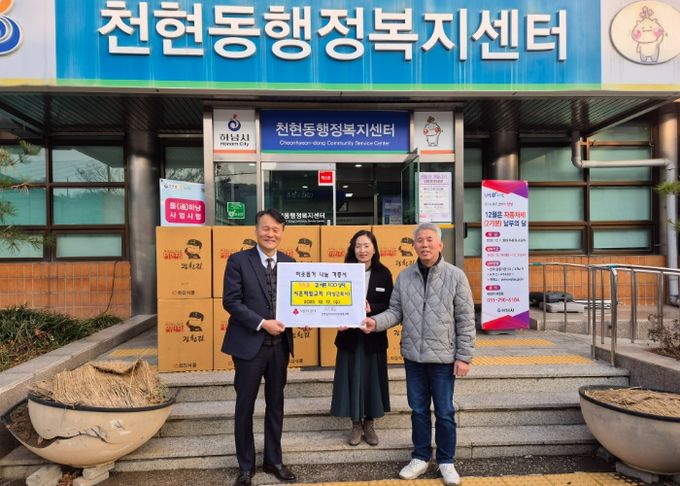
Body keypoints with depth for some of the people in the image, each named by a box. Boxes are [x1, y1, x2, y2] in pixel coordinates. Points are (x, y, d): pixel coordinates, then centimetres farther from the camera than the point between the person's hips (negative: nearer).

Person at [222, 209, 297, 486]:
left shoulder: (289, 263, 5)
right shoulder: (238, 260, -7)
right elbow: (230, 301, -12)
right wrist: (262, 323, -19)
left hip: (280, 344, 4)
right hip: (249, 344, -3)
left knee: (275, 404, 16)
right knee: (245, 406, 10)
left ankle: (273, 460, 33)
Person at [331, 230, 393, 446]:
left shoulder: (383, 274, -2)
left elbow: (390, 306, -3)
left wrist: (371, 308, -19)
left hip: (374, 337, 0)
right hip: (350, 335, 0)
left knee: (372, 379, 10)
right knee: (352, 379, 7)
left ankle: (369, 424, 29)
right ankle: (356, 424, 25)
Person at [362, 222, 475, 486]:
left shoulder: (455, 276, -7)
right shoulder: (404, 276, 2)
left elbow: (466, 320, -6)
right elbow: (396, 311, 5)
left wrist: (464, 356, -8)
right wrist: (376, 321, -14)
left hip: (443, 357, -3)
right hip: (413, 355, 3)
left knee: (444, 412, 10)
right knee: (418, 409, 16)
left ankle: (446, 461, 29)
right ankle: (420, 457, 33)